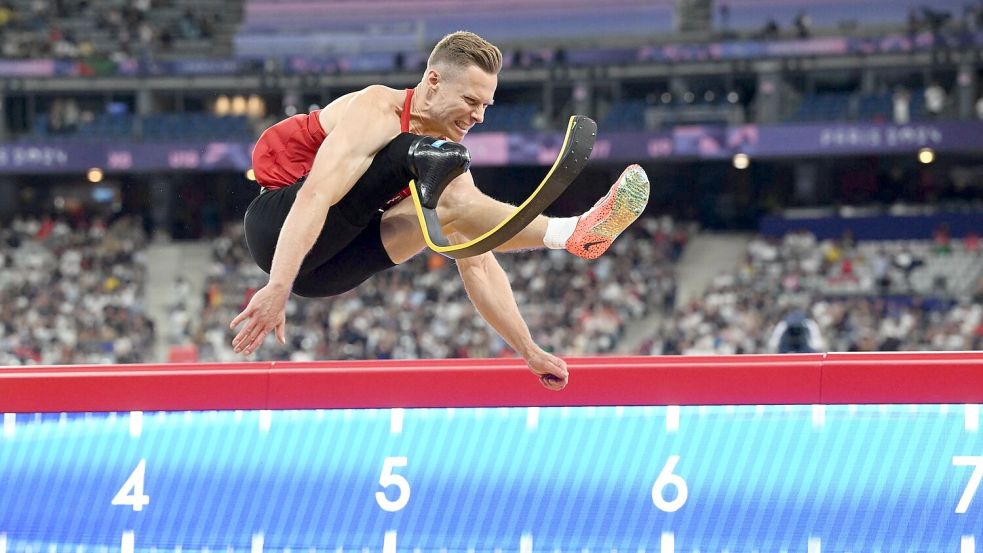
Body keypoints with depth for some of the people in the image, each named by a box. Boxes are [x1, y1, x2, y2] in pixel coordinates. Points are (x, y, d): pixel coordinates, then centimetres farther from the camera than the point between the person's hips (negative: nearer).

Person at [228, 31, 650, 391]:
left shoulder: (448, 154, 8)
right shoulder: (378, 112, -15)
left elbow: (477, 266, 11)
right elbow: (315, 196, -29)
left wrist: (529, 352, 5)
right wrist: (278, 289, -40)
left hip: (327, 271, 8)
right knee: (425, 157, -28)